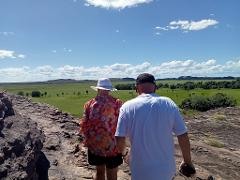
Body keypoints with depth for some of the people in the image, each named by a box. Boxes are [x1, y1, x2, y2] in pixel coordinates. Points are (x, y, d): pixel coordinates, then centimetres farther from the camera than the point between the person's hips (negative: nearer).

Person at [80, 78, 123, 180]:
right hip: (112, 145, -3)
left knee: (100, 172, 23)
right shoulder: (117, 103, -11)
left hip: (94, 145, 3)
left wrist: (88, 139, 12)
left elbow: (84, 125, -5)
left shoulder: (90, 104, -4)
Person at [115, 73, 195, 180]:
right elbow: (183, 136, -7)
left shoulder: (127, 107, -14)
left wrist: (123, 153, 10)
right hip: (166, 169, 2)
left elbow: (120, 139, -12)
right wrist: (188, 161, 8)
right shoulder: (168, 104, -9)